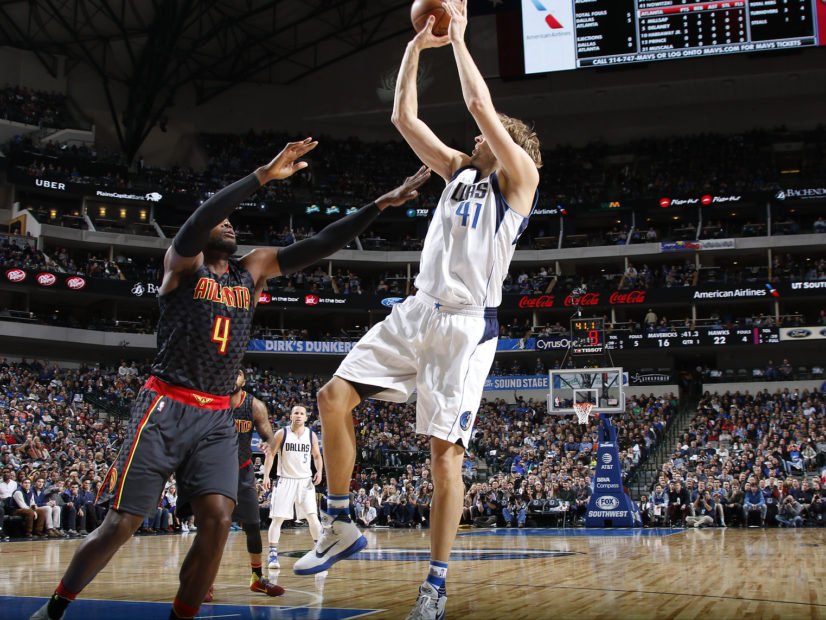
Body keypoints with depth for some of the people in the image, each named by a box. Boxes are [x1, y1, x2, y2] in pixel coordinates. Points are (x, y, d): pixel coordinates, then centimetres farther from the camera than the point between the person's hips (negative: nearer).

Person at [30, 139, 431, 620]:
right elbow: (193, 225, -23)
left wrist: (381, 205, -5)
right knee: (121, 525, -4)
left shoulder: (254, 269, 13)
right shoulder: (183, 261, 0)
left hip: (218, 418, 5)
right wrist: (263, 176, -31)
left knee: (218, 519, -13)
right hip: (166, 409, -4)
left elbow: (321, 245, 5)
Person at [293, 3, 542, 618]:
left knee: (445, 450, -7)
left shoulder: (519, 176, 1)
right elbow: (404, 117, 18)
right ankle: (341, 527, 6)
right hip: (418, 311, 7)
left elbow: (481, 105, -11)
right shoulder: (460, 170, 20)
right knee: (335, 395, -5)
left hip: (466, 324, -7)